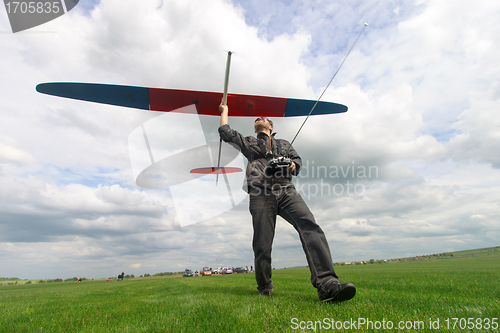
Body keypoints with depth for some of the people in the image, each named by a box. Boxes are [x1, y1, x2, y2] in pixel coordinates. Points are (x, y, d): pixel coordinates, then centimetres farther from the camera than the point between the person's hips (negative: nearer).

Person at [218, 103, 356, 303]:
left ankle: (326, 284, -34)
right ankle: (264, 289, 15)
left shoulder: (284, 144, 35)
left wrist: (292, 165, 2)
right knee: (262, 245, -6)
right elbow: (225, 131, 28)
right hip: (261, 194, -1)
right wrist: (225, 110, 42)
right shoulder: (248, 143, 30)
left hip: (286, 191, 1)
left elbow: (297, 159, 25)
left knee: (309, 225, -25)